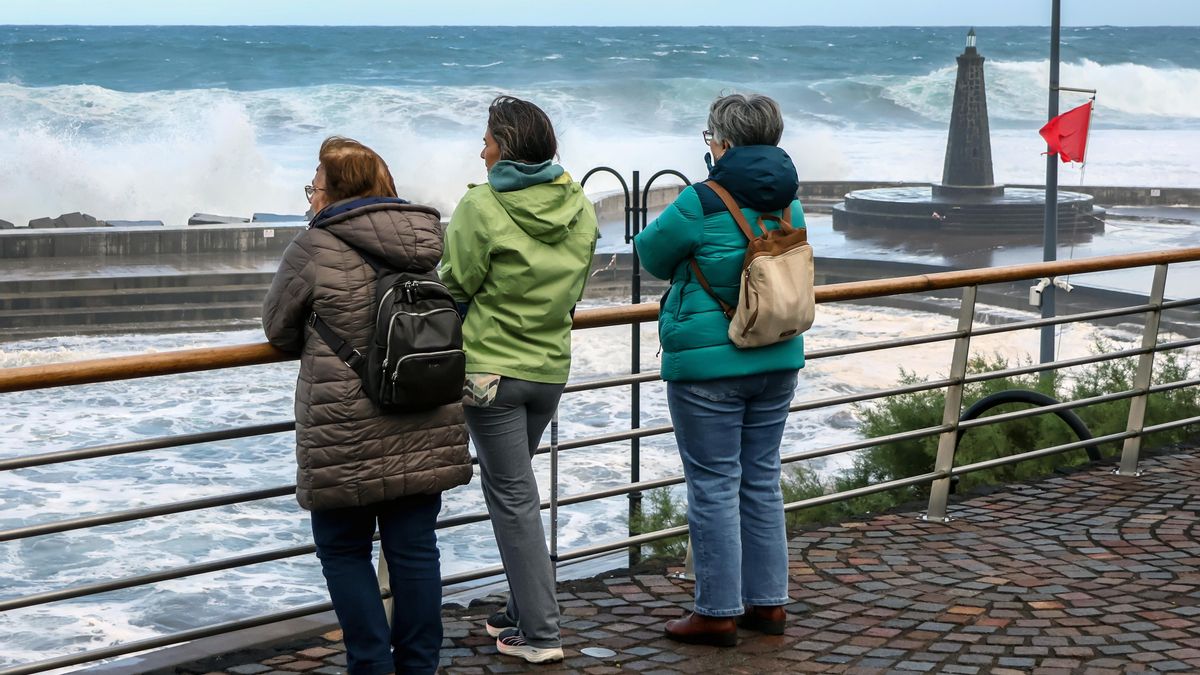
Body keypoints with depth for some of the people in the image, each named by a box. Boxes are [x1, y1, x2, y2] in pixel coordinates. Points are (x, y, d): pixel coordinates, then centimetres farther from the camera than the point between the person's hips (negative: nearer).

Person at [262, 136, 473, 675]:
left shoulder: (314, 249, -10)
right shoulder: (424, 245, 7)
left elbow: (279, 329, 2)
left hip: (347, 436, -5)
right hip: (425, 434, 5)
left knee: (345, 551, 9)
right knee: (414, 547, 11)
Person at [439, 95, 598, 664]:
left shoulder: (482, 207, -16)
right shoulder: (580, 208, 3)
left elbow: (455, 285, -9)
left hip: (490, 369, -6)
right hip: (551, 367, 6)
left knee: (513, 495, 0)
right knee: (513, 487, 21)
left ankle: (539, 632, 1)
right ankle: (523, 610, 25)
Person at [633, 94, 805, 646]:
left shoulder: (702, 204, -17)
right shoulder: (787, 203, 4)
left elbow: (652, 253, -2)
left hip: (709, 366, -7)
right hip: (777, 361, 7)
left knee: (714, 486, 1)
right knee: (762, 480, 14)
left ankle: (717, 613, 6)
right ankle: (767, 602, 22)